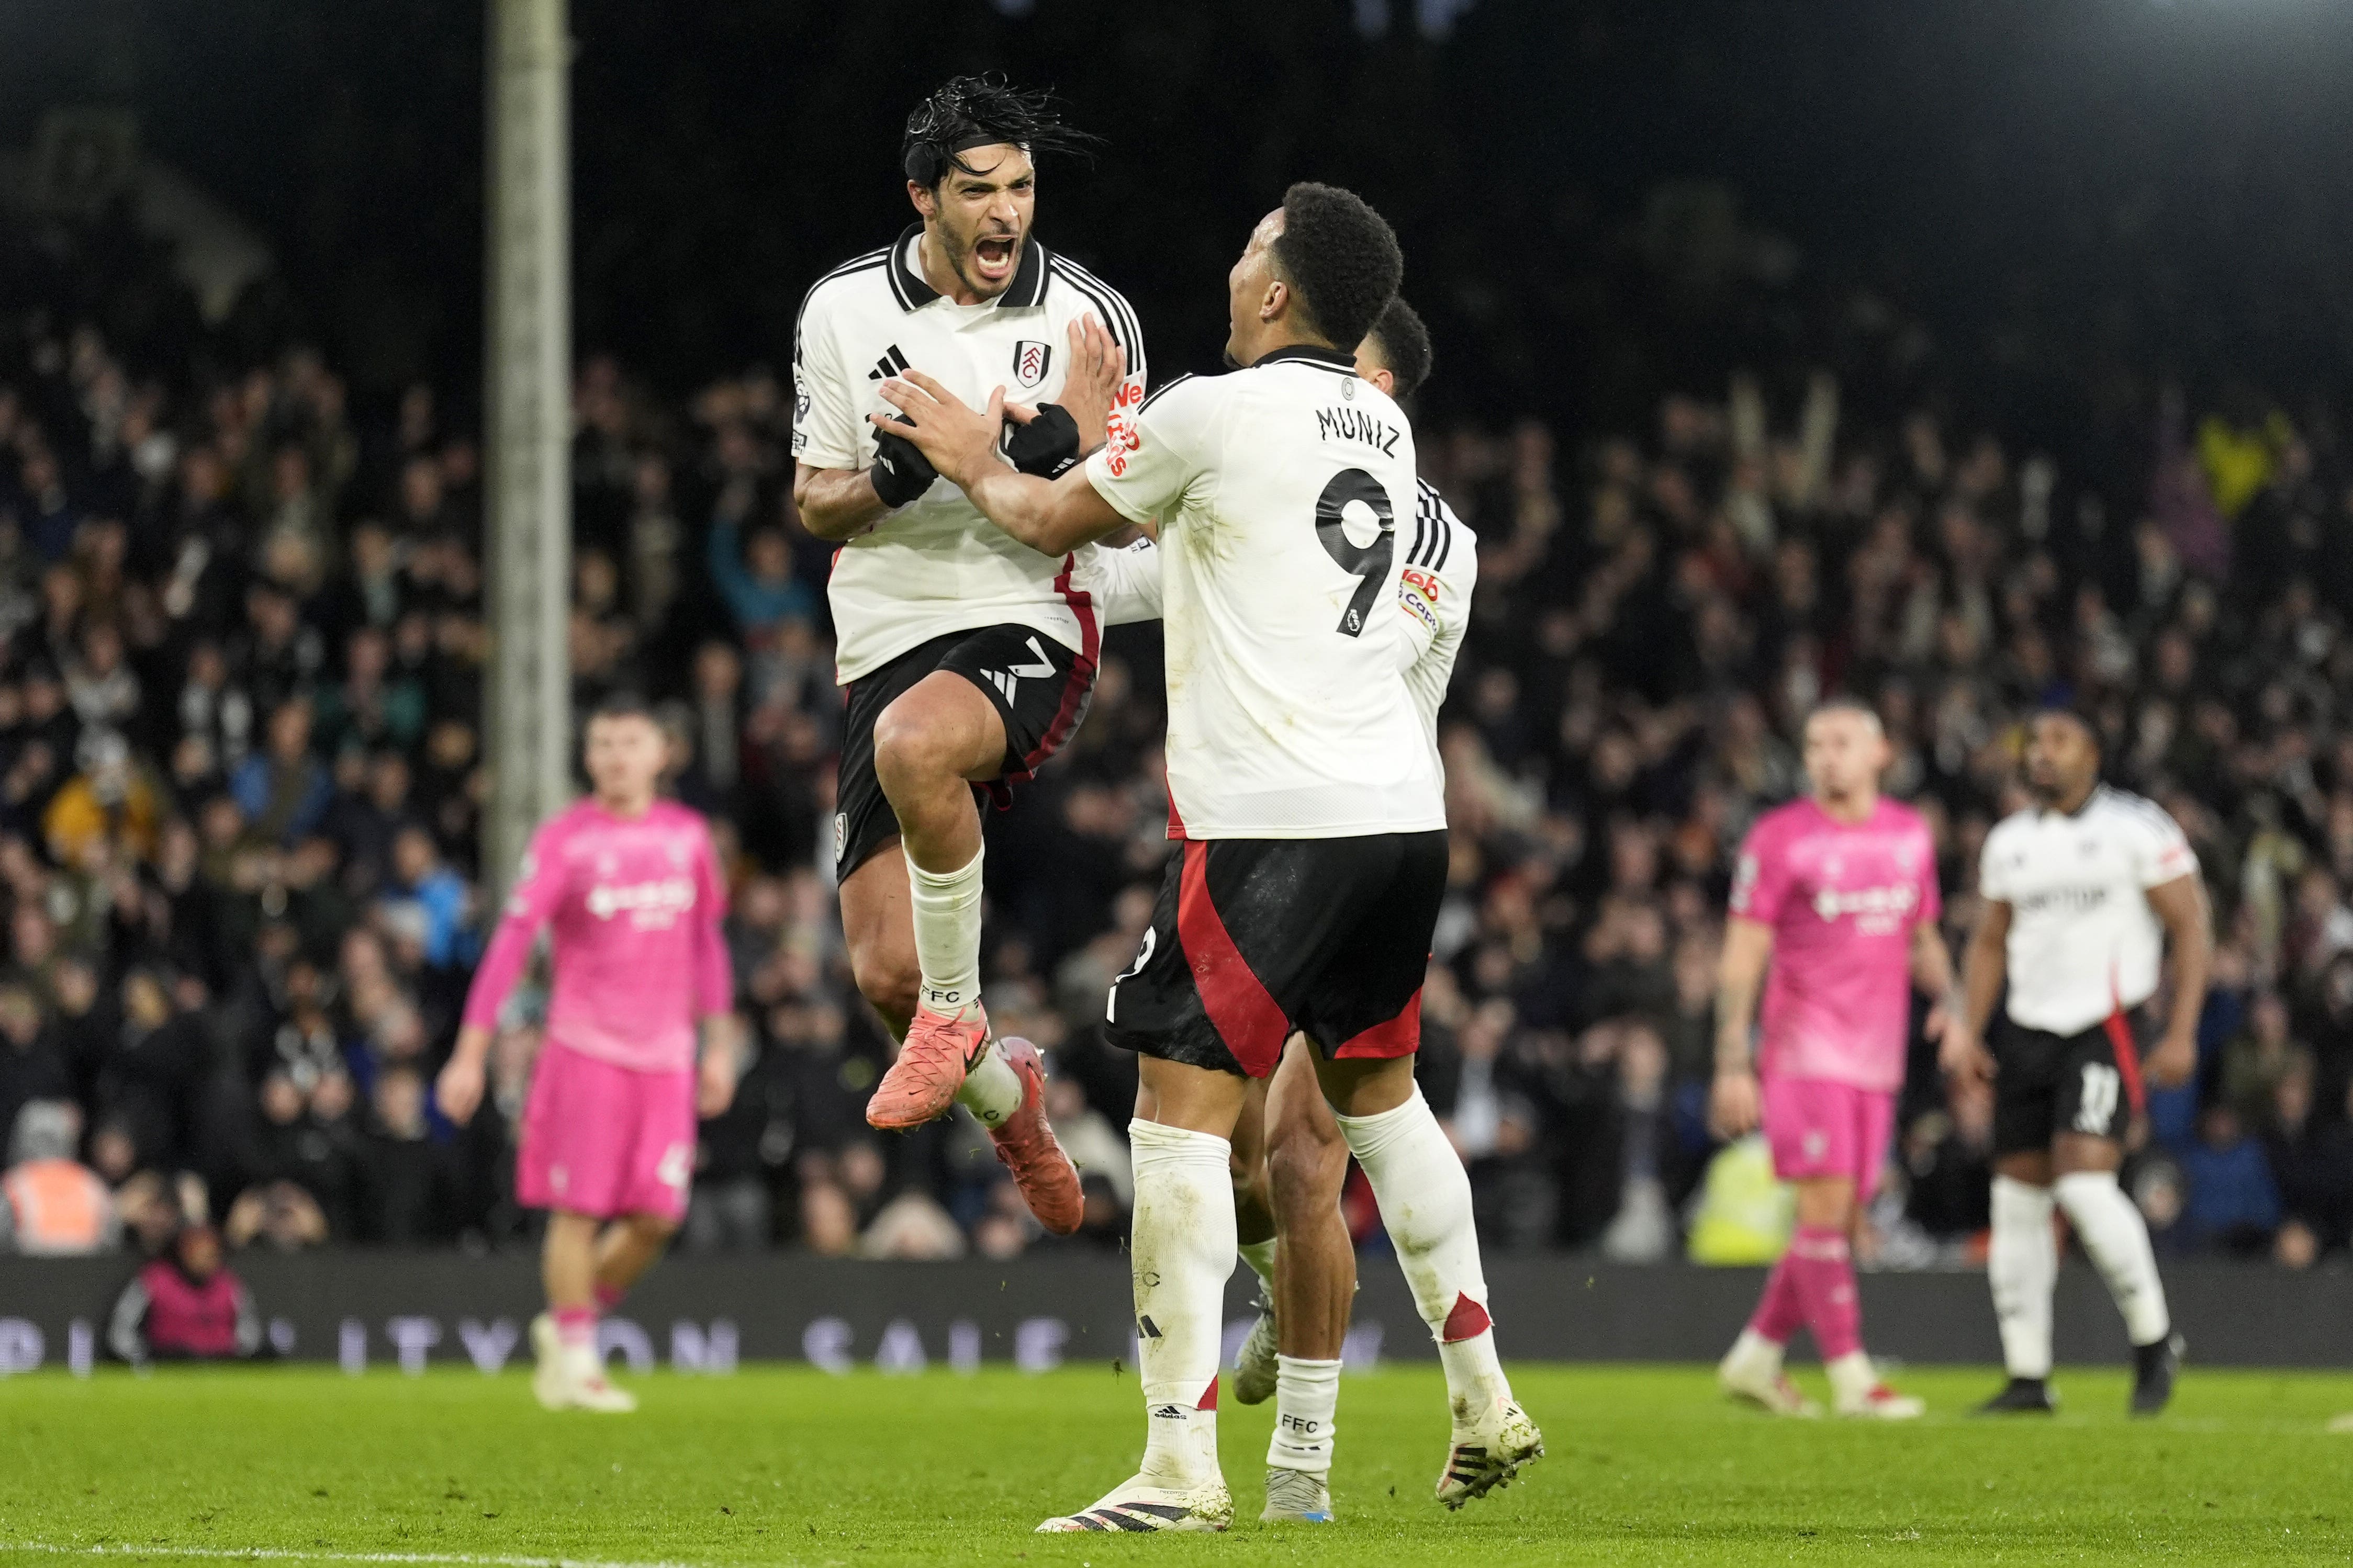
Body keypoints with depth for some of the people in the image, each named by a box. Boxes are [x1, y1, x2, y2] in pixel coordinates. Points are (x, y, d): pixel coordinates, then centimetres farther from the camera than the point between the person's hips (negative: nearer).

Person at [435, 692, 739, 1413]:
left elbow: (707, 941, 19)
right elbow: (510, 944, -8)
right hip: (585, 1048, -4)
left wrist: (720, 1046, 17)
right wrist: (471, 1055, -13)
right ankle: (574, 1360, 6)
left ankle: (570, 1322, 20)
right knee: (581, 1210, -4)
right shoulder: (564, 840, -4)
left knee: (657, 1216, -1)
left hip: (666, 1056, 4)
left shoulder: (687, 835, 10)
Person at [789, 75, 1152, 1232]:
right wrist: (889, 483, -13)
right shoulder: (842, 311, 4)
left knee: (914, 740, -39)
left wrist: (1063, 454, -22)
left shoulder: (1090, 319, -2)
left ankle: (958, 1012, -19)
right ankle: (1003, 1094, 31)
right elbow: (814, 503, 10)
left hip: (1030, 629, -3)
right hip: (886, 644, 3)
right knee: (883, 975, -3)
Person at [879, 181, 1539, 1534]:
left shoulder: (1213, 414, -8)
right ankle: (1486, 1405, 27)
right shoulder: (1382, 429, 13)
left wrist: (975, 461, 27)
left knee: (1185, 1107, -6)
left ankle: (1183, 1466, -13)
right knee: (1377, 1088, 23)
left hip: (1274, 818, -7)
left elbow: (1051, 523, 8)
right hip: (1403, 811, 7)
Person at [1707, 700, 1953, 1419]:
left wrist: (1950, 1000, 3)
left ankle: (1755, 1358, 19)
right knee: (1826, 1206, -12)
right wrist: (1732, 1065, -11)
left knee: (1841, 1220, 6)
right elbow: (1743, 956, -5)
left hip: (1876, 1058, 6)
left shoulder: (1910, 834, 12)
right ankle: (1851, 1378, -8)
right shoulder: (1780, 839, -4)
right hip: (1806, 1048, -6)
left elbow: (1922, 939, 23)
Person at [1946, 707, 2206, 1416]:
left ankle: (2154, 1340, -2)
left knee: (2084, 1184, -20)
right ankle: (2028, 1377, 10)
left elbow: (2191, 930, -4)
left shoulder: (2137, 830, -4)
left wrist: (2182, 1033, -12)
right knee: (2018, 1200, 3)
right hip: (2027, 1033, 6)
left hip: (2106, 1030, -6)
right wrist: (1969, 1031, 10)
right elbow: (1991, 943, 22)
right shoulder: (2009, 842, 13)